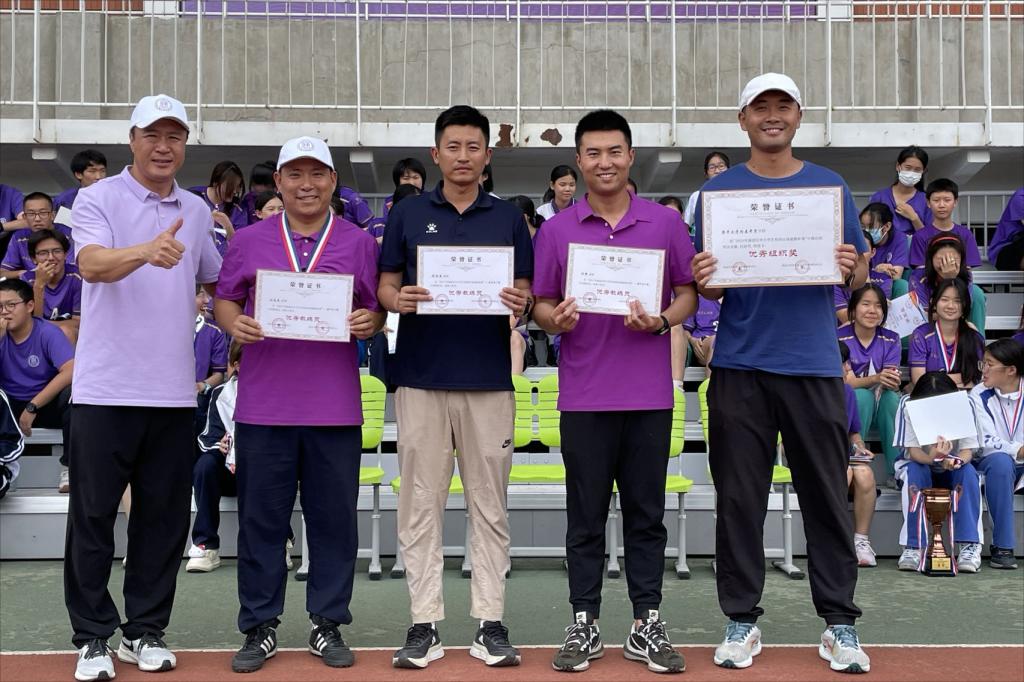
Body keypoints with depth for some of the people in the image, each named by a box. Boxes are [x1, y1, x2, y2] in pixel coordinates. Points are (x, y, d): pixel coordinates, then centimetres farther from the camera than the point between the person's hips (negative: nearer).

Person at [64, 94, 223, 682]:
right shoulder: (98, 199, -3)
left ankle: (146, 630, 21)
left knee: (164, 516, 9)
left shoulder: (197, 211, 13)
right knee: (94, 514, 3)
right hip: (105, 388, -4)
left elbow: (216, 279, 25)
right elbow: (92, 263, -22)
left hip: (174, 390, 5)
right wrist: (146, 252, -39)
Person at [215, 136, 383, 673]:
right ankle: (259, 627, 18)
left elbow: (378, 311, 10)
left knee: (333, 518, 6)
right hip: (263, 403, 0)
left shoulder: (360, 244, 8)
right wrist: (235, 324, -9)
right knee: (261, 519, 6)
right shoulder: (248, 241, 9)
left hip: (335, 405, 0)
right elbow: (223, 301, 12)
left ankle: (327, 624, 19)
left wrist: (369, 321, -12)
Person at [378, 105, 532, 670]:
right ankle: (425, 623, 11)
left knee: (489, 504, 4)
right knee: (421, 505, 3)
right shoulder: (408, 214, 8)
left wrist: (519, 303, -14)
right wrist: (398, 300, -15)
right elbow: (385, 285, 7)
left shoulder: (509, 218, 9)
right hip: (420, 375, 0)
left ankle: (489, 622, 12)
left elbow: (524, 290, 9)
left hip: (488, 378, 1)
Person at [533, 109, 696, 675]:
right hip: (584, 394, 0)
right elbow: (541, 305, 6)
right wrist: (555, 319, -16)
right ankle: (584, 625, 18)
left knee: (646, 514, 8)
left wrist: (662, 320, -13)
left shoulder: (665, 223, 4)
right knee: (586, 516, 7)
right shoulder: (556, 230, 4)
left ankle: (647, 624, 18)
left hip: (649, 393, 0)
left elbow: (688, 292, 7)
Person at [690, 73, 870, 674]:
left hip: (814, 362, 0)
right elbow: (708, 287, 8)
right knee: (740, 498, 4)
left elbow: (860, 276, 10)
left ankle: (840, 623, 14)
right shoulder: (718, 190, 7)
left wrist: (852, 268, -13)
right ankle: (743, 620, 16)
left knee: (827, 495, 4)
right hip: (740, 365, 0)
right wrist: (704, 280, -15)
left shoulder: (830, 186, 9)